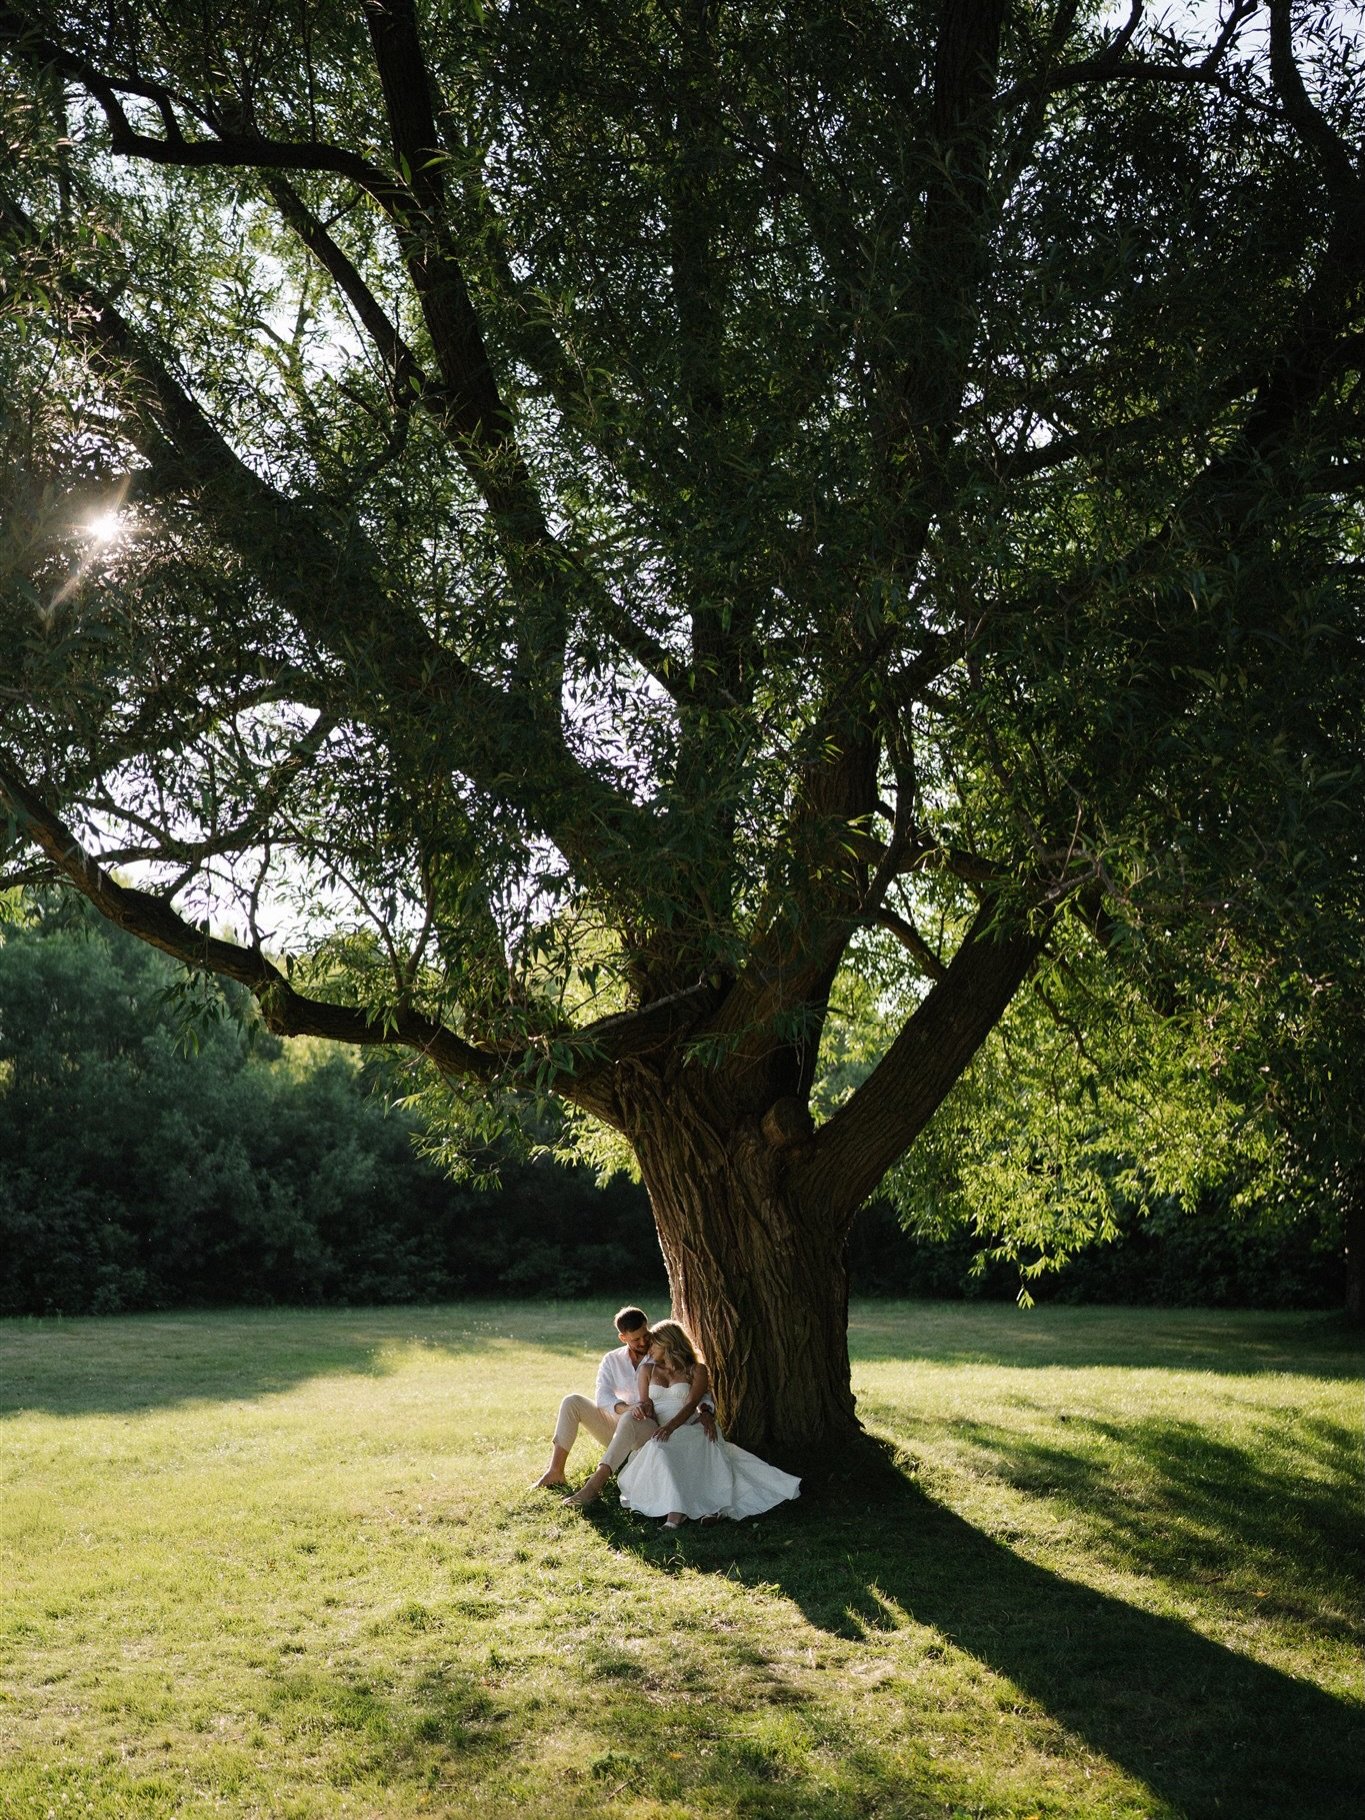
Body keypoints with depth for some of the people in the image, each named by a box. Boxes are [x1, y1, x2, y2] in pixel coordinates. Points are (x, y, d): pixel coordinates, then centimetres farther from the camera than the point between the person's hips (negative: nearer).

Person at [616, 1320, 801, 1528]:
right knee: (659, 1450, -34)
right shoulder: (647, 1370, 20)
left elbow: (691, 1405, -7)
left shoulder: (696, 1370, 9)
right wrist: (654, 1430, -13)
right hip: (659, 1433, 2)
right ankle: (676, 1510, -47)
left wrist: (671, 1426, -26)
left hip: (691, 1431, -2)